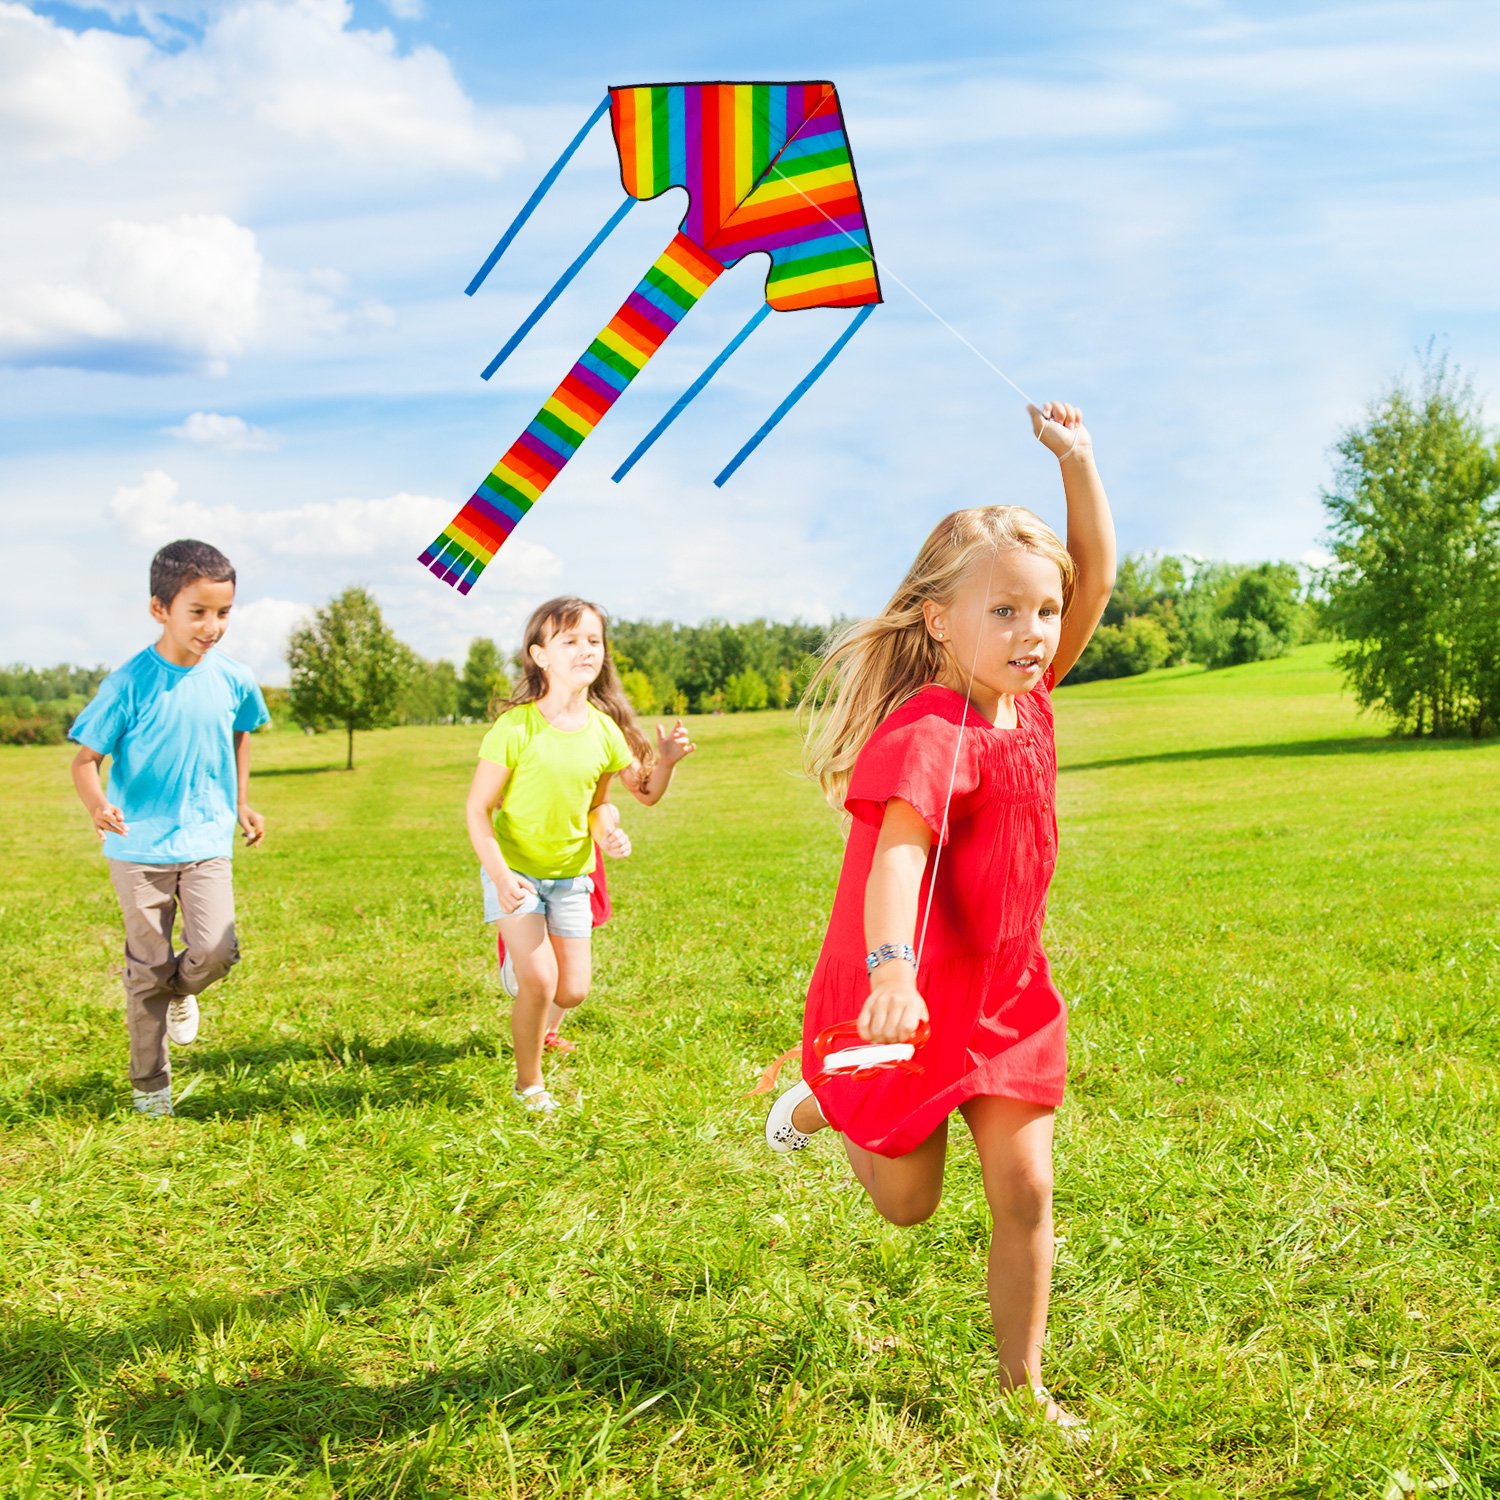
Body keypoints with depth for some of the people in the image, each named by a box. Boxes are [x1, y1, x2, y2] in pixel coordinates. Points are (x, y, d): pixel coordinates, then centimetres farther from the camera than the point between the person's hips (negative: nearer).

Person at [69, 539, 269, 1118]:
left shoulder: (232, 680, -4)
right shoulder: (130, 683, -15)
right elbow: (85, 758, -10)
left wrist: (241, 803, 15)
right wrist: (97, 806, -30)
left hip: (206, 843, 2)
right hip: (139, 847, -2)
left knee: (215, 949, -16)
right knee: (147, 969, 6)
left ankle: (180, 991, 21)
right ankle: (149, 1085, 25)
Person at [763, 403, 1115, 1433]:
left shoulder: (1027, 696, -2)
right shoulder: (927, 734, -26)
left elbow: (1095, 580, 4)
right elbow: (897, 852, -40)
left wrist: (1076, 459, -3)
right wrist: (891, 968, -55)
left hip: (1008, 999, 6)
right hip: (911, 1001, -6)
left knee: (1025, 1190, 4)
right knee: (909, 1203, 13)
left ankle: (1024, 1384, 20)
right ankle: (822, 1104, 43)